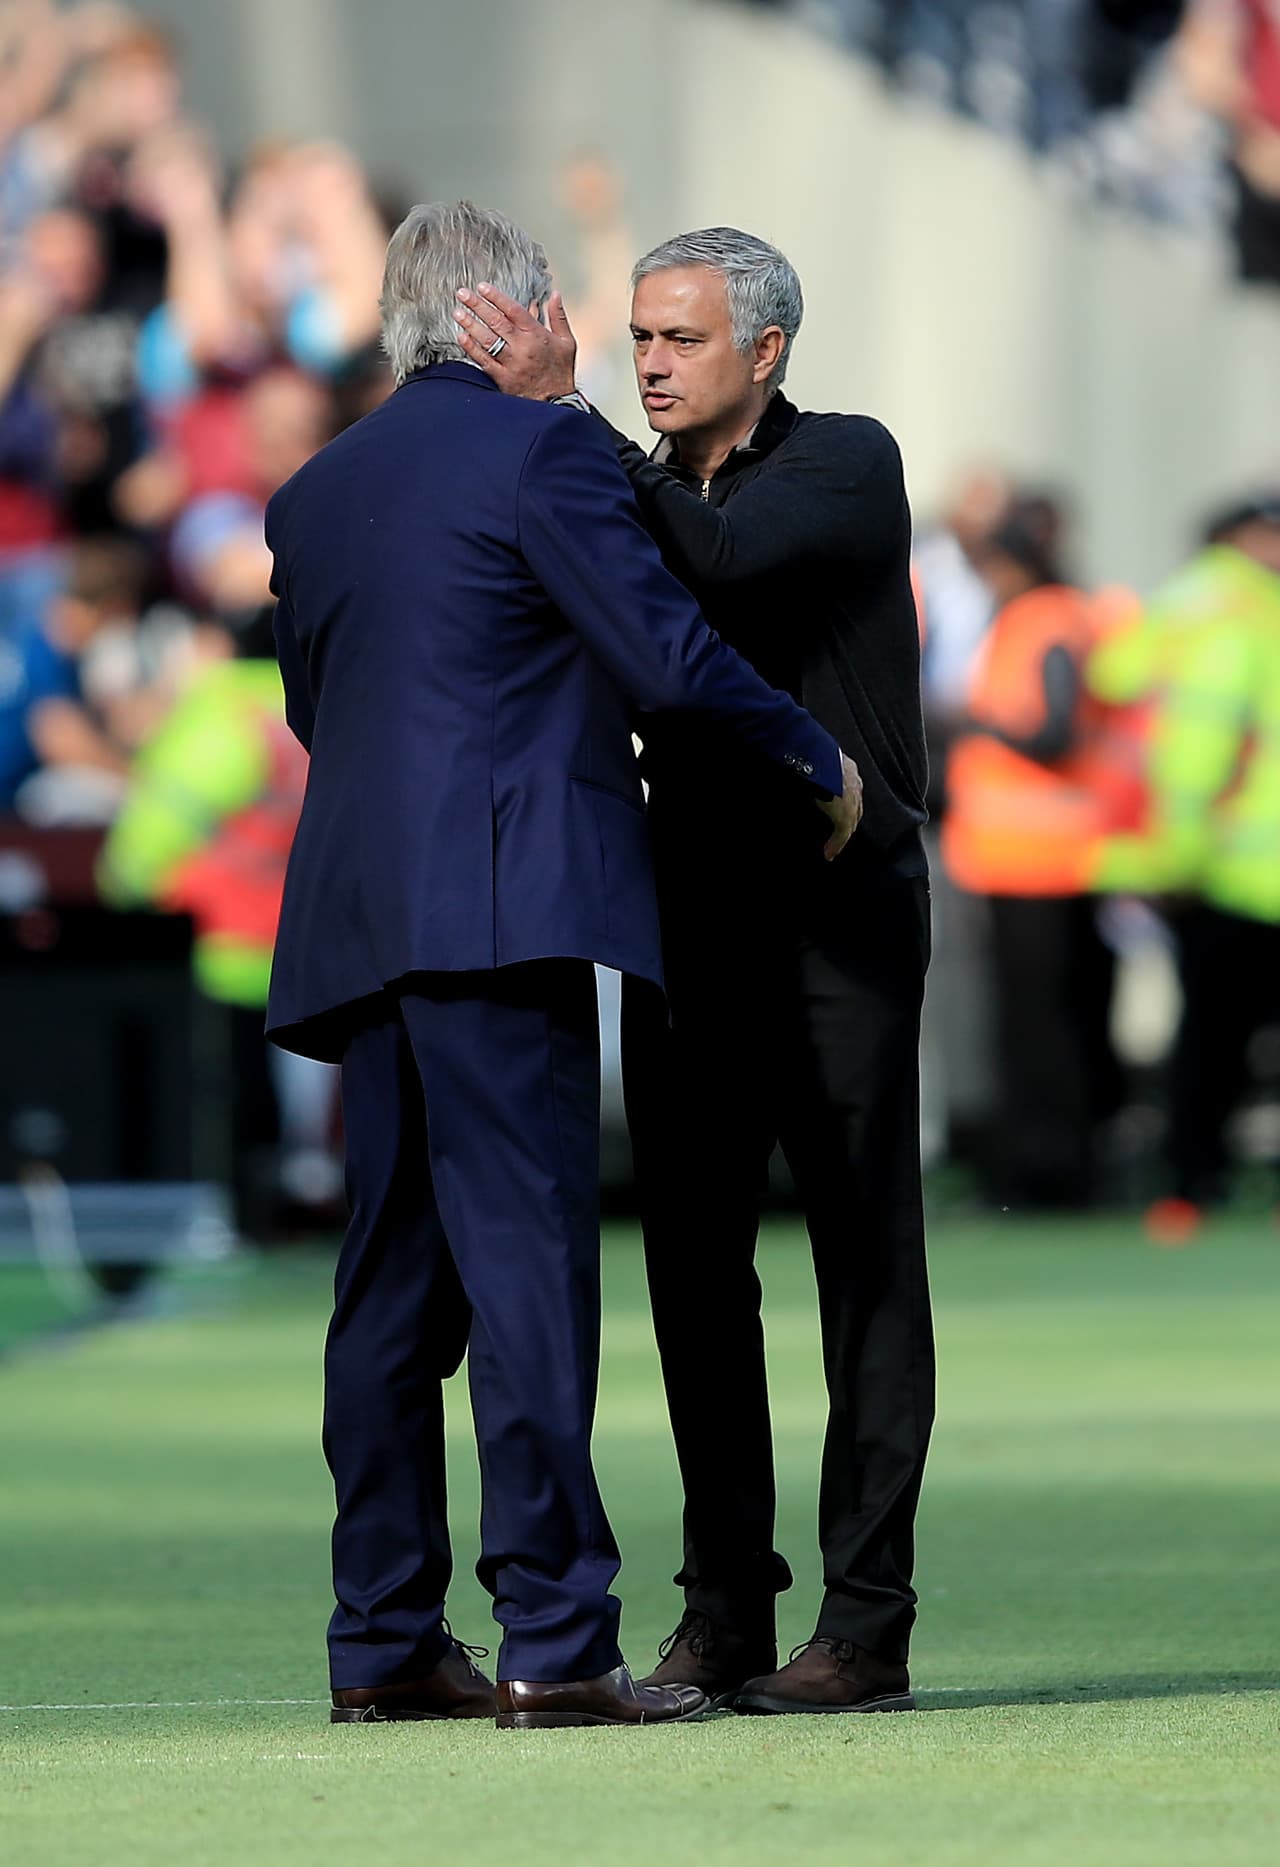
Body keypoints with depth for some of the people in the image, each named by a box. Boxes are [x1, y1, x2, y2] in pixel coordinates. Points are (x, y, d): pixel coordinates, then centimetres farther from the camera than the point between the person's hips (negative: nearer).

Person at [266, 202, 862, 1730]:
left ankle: (383, 1640, 11)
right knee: (528, 1254, -10)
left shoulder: (313, 494, 17)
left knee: (391, 1274, 10)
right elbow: (667, 653, -9)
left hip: (359, 917, 7)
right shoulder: (540, 450, -4)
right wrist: (814, 759, 5)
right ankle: (553, 1643, -14)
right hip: (503, 901, -7)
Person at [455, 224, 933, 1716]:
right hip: (687, 909, 6)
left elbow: (717, 563, -22)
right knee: (693, 1259, 4)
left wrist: (561, 419, -23)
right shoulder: (648, 493, 13)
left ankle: (867, 1624, -4)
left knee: (864, 1259, -4)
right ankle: (724, 1610, 10)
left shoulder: (850, 466, -3)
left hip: (838, 912, -6)